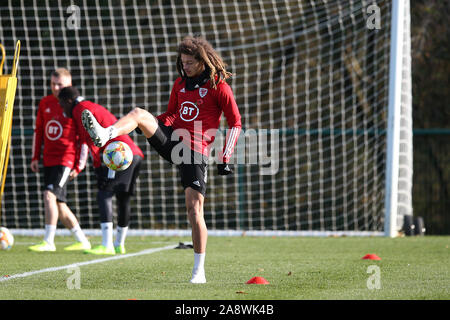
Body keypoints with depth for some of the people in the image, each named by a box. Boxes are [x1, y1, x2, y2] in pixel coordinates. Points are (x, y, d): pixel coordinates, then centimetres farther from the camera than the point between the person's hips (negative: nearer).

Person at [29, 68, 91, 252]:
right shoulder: (45, 103, 10)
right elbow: (38, 130, 18)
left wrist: (79, 166, -8)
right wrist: (35, 157, 13)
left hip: (66, 159, -7)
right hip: (49, 159, 7)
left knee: (49, 195, -20)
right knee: (59, 205, 8)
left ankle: (48, 242, -18)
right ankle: (82, 241, 19)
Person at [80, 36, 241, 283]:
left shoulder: (218, 86, -3)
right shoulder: (181, 83, 15)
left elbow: (235, 123, -2)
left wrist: (225, 159, -9)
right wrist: (151, 126, 8)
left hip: (196, 151, -5)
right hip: (171, 140, 5)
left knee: (194, 210, -10)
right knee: (139, 113, -19)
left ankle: (199, 270, -1)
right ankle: (104, 135, -46)